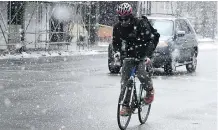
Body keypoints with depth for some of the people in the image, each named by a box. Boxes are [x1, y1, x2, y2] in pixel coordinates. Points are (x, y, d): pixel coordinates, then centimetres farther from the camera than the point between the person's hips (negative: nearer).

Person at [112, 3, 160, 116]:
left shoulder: (141, 24, -19)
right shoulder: (117, 28, -5)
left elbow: (151, 40, -18)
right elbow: (115, 42, 9)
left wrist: (148, 55, -31)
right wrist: (117, 51, -14)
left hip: (142, 54, -4)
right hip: (128, 55, 4)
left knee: (140, 72, -27)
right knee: (125, 79, -7)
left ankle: (150, 90, 3)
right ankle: (126, 105, 0)